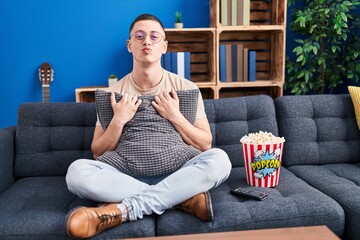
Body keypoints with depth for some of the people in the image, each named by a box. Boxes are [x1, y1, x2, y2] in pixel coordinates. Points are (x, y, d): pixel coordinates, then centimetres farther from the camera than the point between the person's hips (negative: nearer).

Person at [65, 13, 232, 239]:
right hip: (128, 175, 1)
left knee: (219, 159, -29)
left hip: (174, 174, 0)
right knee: (77, 171, -27)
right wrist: (118, 121, -12)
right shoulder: (114, 92, 4)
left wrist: (175, 117, -11)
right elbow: (98, 154, 4)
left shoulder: (186, 88, 2)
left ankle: (121, 210, -30)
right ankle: (184, 198, -24)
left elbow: (206, 145, 2)